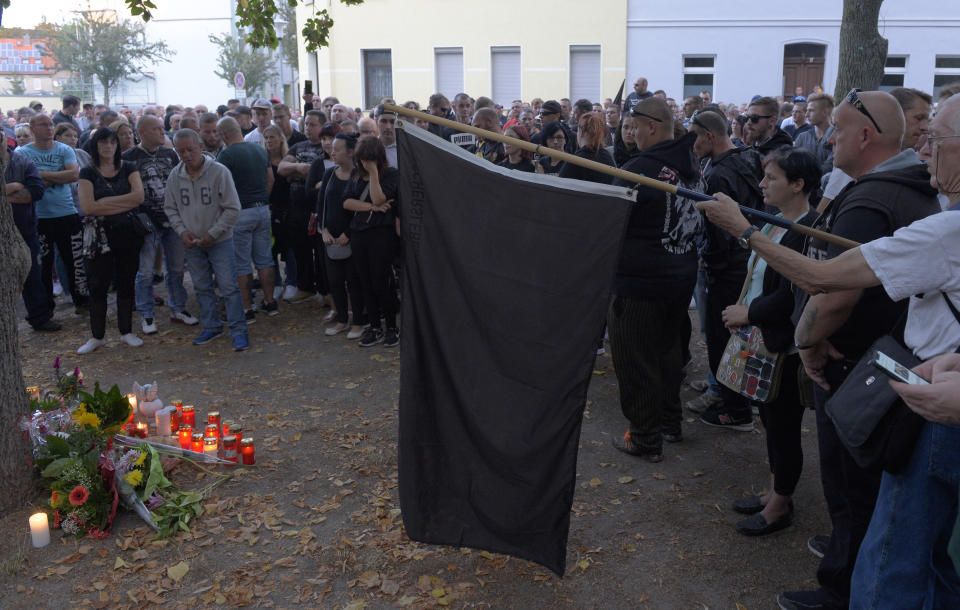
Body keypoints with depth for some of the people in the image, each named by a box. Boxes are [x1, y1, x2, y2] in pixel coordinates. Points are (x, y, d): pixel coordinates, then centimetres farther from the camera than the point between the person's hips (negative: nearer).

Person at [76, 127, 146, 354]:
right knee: (98, 285, 2)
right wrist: (124, 204, -11)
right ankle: (97, 336, 13)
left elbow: (139, 196, -12)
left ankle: (126, 331, 20)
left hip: (128, 233, 1)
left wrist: (105, 202, -13)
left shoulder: (128, 168, 5)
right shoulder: (88, 173, 1)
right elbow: (88, 206, -12)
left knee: (126, 283, 7)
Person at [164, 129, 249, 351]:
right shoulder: (175, 176, 1)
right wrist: (182, 231, -5)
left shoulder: (219, 172, -12)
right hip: (192, 243, 4)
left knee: (228, 286, -5)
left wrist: (213, 234, -13)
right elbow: (170, 208, 11)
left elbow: (233, 209, -11)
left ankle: (238, 330, 3)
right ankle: (211, 327, 26)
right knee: (202, 288, 13)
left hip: (220, 241, -4)